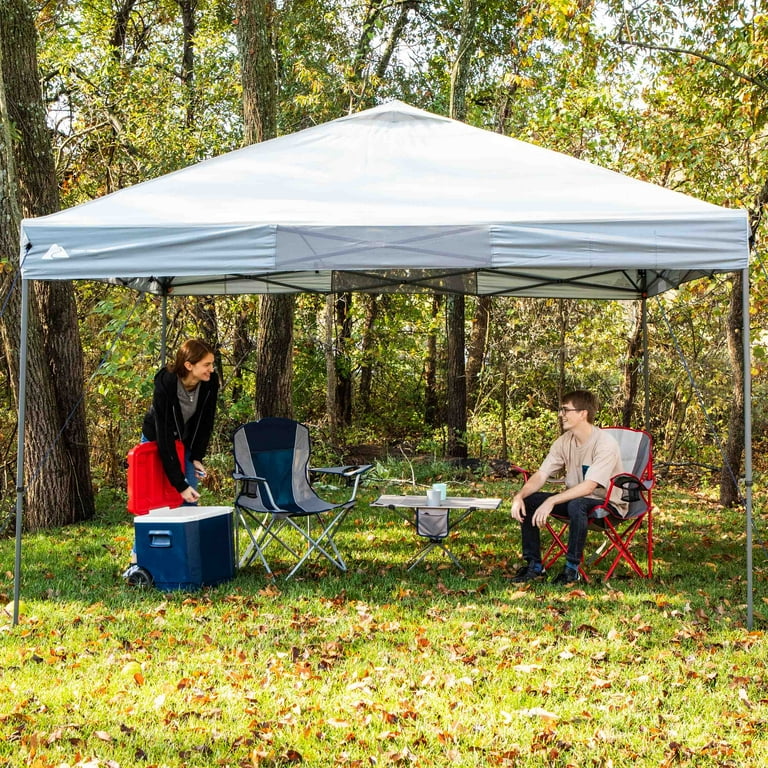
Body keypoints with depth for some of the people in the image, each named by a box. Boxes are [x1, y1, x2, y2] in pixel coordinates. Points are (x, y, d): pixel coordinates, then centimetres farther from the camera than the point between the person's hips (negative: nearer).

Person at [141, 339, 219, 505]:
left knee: (190, 500, 1)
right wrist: (180, 484, -33)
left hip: (188, 443, 4)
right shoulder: (165, 385, -33)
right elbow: (164, 436, -31)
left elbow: (206, 423, -5)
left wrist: (197, 457, -12)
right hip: (157, 442, -4)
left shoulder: (210, 382, -21)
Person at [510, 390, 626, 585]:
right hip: (574, 498, 7)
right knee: (528, 501, -10)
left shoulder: (606, 444, -22)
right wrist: (519, 496, -22)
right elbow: (540, 475, -3)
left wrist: (552, 501, -38)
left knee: (576, 505, -39)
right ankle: (534, 565, -2)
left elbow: (589, 487, -31)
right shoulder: (564, 441, 0)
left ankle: (572, 569, -23)